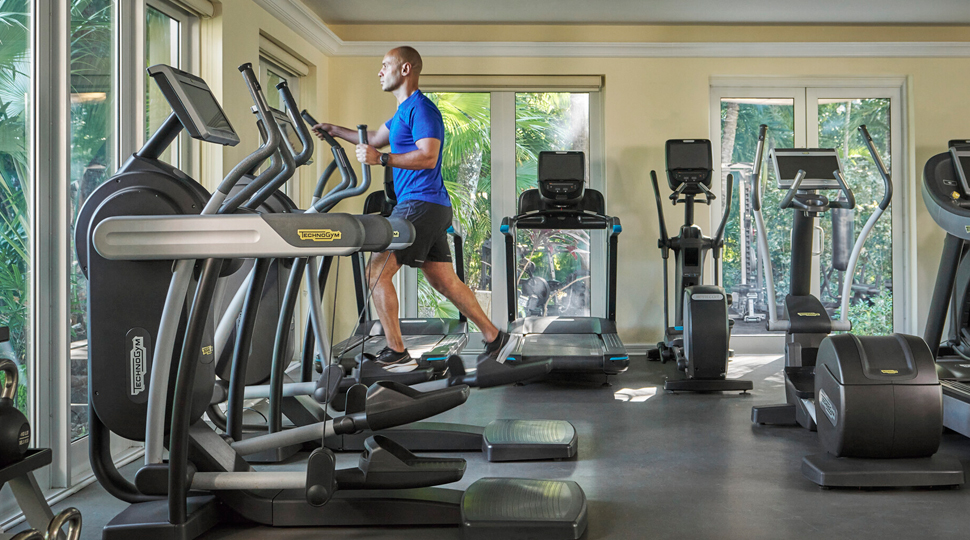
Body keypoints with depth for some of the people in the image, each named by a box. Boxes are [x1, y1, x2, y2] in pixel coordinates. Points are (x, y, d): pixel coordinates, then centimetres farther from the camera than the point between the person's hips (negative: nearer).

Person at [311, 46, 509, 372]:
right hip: (429, 208, 10)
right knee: (444, 281, 13)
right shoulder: (404, 111, 22)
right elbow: (376, 139, 35)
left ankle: (397, 354, -7)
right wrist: (336, 131, 33)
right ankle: (493, 337, 19)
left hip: (421, 205, -10)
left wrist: (381, 159, -26)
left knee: (378, 271, -10)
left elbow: (428, 156, -23)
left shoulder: (420, 108, -11)